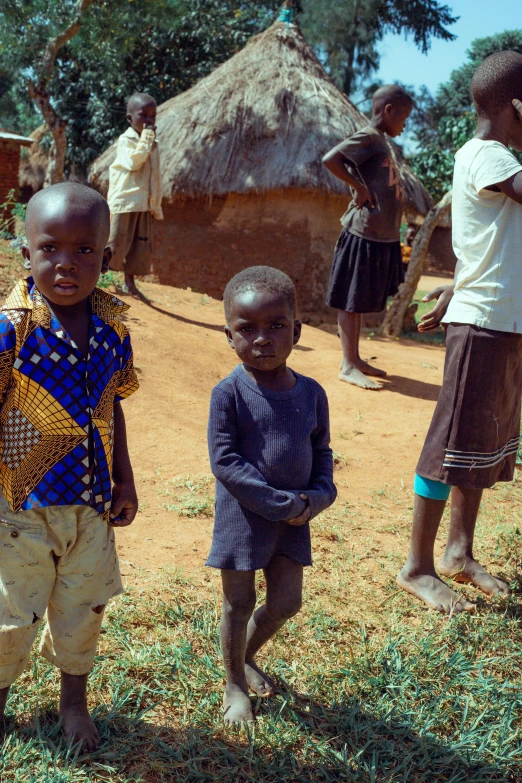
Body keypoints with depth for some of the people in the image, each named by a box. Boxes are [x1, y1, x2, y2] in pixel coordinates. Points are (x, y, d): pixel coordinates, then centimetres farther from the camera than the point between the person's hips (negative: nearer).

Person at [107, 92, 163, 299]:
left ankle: (129, 282, 19)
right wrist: (145, 139, -20)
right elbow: (133, 162, -25)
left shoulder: (153, 144, 14)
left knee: (141, 244, 9)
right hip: (124, 201, -7)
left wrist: (157, 205, 15)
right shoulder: (126, 140, -7)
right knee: (115, 241, -6)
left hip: (144, 203, 7)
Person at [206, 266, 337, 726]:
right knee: (239, 603, 11)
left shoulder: (311, 393, -2)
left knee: (287, 602, 13)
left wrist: (318, 496, -11)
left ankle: (248, 654, 43)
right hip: (243, 518, -4)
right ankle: (235, 683, 34)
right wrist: (282, 503, -19)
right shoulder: (229, 394, -16)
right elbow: (225, 462, -18)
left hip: (294, 518, 4)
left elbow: (322, 450, 8)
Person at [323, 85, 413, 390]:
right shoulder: (368, 137, -11)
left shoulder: (382, 141, 17)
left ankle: (355, 359, 23)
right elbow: (330, 159, -25)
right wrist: (358, 187, -17)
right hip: (364, 235, -9)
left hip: (384, 237, 9)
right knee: (350, 301, -2)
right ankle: (349, 366, 3)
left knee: (361, 301, 15)